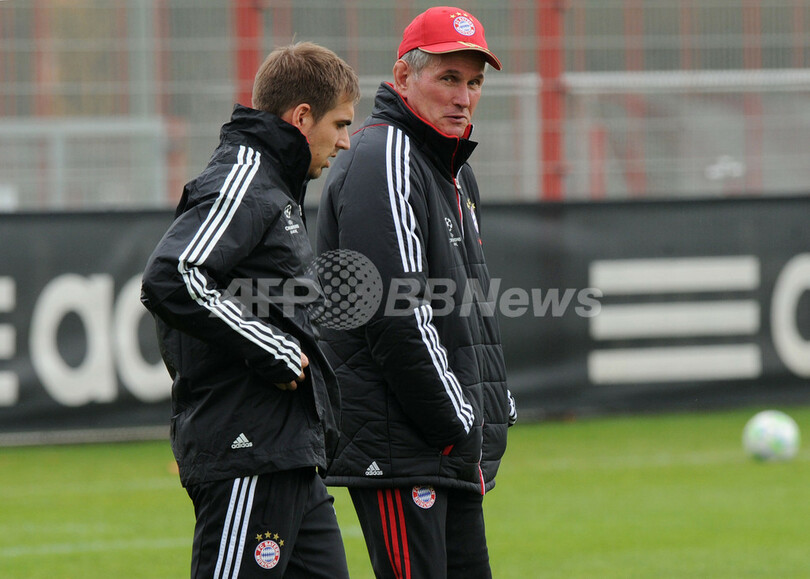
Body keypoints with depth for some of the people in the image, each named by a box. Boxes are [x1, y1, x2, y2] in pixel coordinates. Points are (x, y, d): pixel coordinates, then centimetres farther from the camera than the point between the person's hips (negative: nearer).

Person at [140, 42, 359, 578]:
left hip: (291, 454, 10)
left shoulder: (273, 187, 20)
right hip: (246, 453, -10)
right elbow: (170, 281, -26)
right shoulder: (241, 183, -12)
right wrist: (274, 350, -19)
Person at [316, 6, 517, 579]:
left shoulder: (455, 171, 21)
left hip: (451, 449, 10)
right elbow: (396, 316, -19)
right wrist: (459, 424, -16)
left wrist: (495, 408, 16)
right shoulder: (382, 160, -12)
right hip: (396, 444, -10)